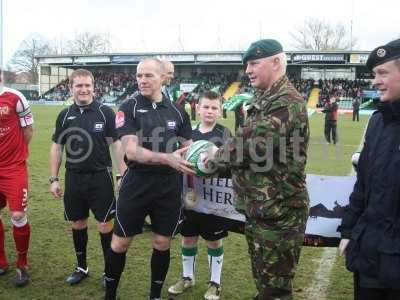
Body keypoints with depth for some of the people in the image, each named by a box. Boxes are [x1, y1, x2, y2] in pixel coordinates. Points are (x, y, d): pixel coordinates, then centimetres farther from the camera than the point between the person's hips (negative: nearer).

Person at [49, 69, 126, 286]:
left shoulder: (105, 112, -6)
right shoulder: (65, 115, 3)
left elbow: (116, 145, -4)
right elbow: (56, 147, 9)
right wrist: (54, 179, 5)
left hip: (100, 177, -3)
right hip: (73, 178, 3)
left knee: (105, 224, 3)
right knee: (77, 223, 14)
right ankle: (81, 267, 32)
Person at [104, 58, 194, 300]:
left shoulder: (177, 111, 5)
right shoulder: (129, 108, -5)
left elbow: (189, 149, 11)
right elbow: (131, 151, -16)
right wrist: (167, 158, -28)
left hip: (169, 186, 3)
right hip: (136, 184, -2)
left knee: (162, 243, 12)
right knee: (120, 243, 7)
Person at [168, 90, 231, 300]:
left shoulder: (224, 134, -4)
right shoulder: (189, 133, 5)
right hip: (190, 195, 3)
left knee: (214, 240, 9)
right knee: (188, 237, 14)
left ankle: (215, 283, 26)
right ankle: (187, 277, 34)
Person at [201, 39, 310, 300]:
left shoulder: (287, 102, -19)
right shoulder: (264, 100, 13)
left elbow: (252, 144, -25)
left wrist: (216, 157, -9)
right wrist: (220, 157, 0)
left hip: (278, 212, -9)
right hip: (259, 208, 10)